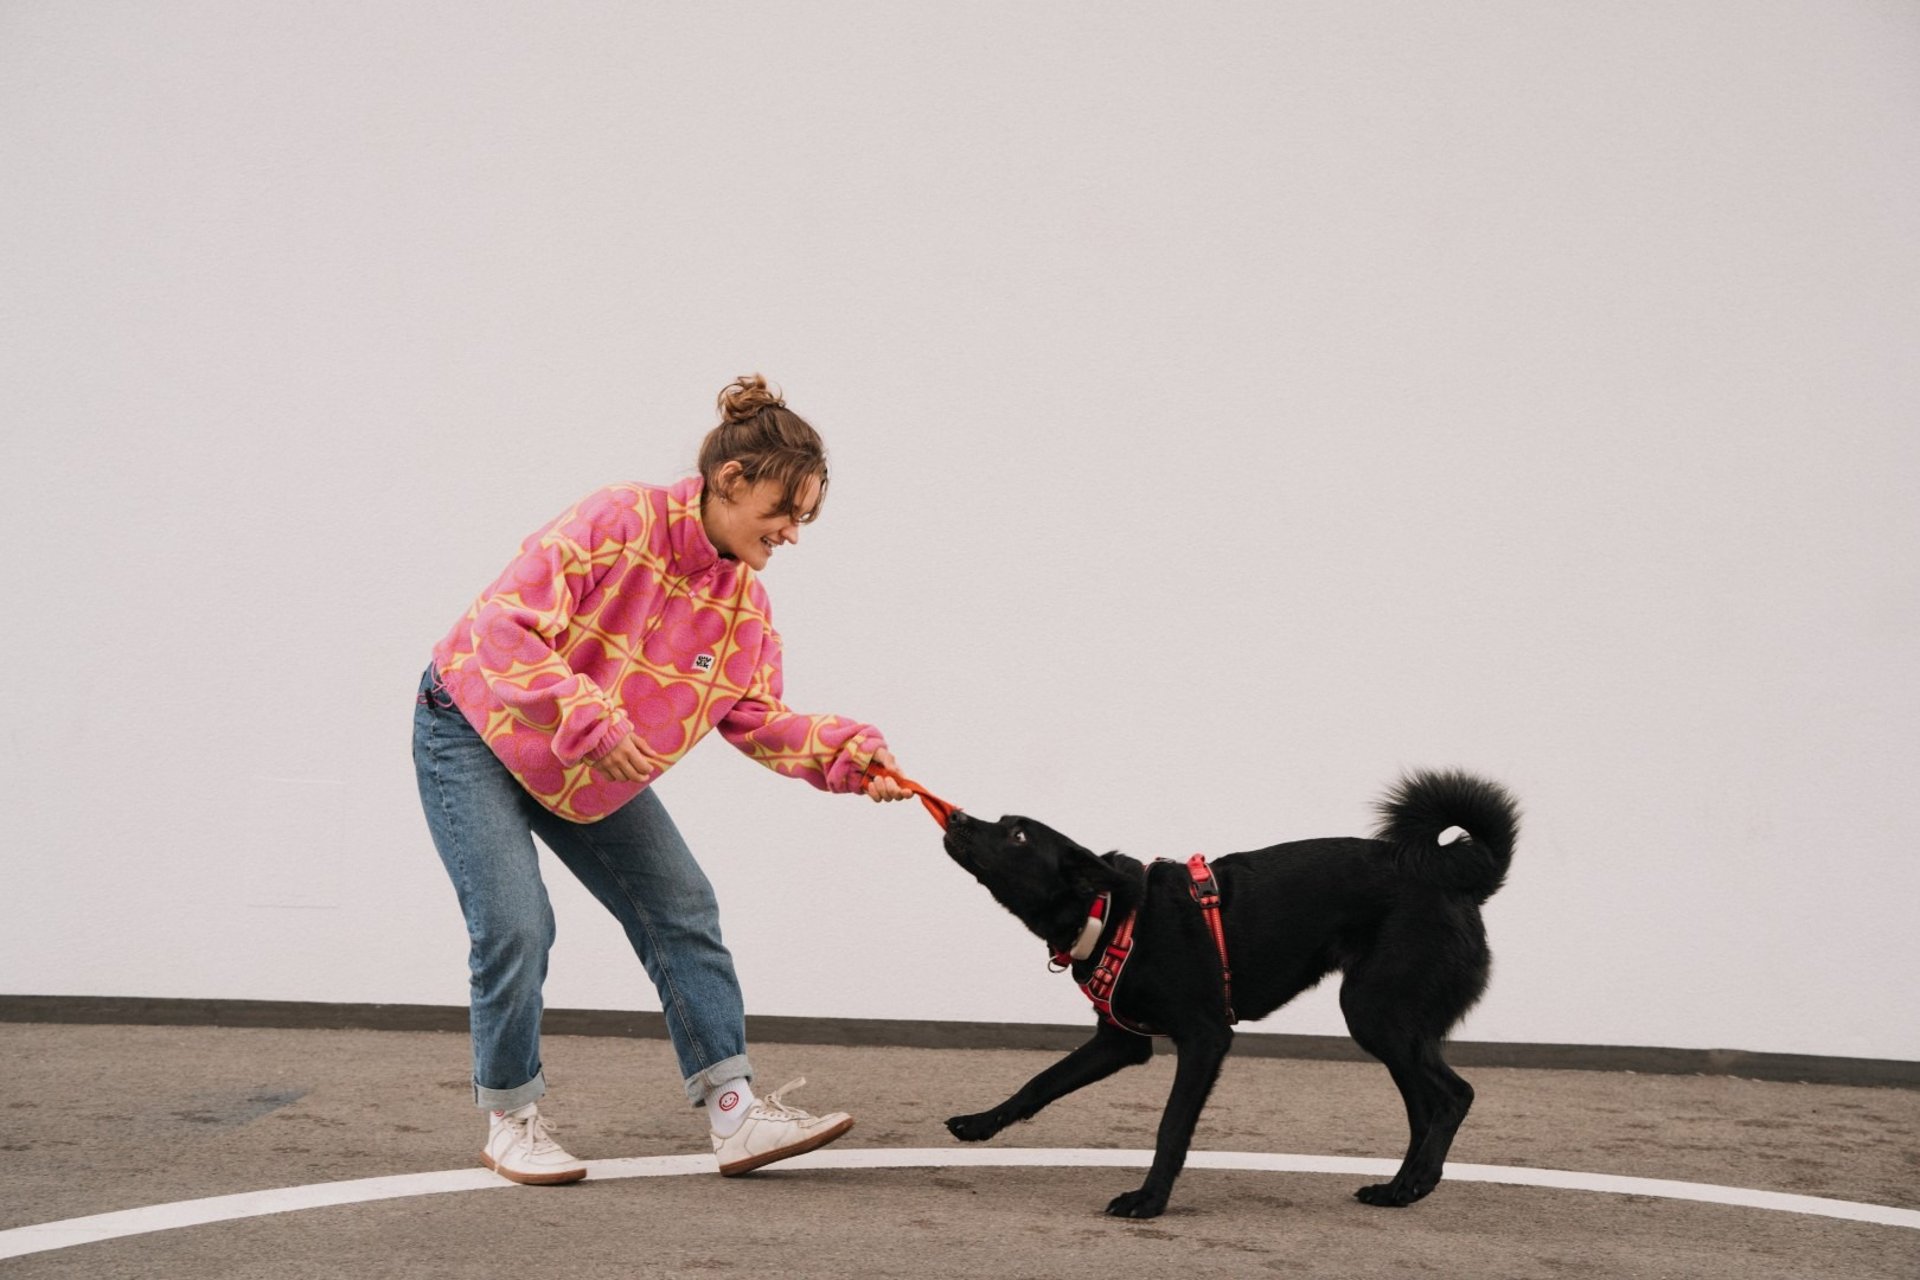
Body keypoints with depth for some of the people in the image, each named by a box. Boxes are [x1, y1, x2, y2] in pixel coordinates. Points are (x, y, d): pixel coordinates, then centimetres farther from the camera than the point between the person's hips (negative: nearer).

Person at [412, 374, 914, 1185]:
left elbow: (758, 718, -3)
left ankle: (735, 1115, 5)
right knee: (514, 926, -17)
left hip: (597, 774, 7)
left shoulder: (744, 600, -4)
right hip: (476, 730, -7)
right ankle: (509, 1121, 5)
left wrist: (843, 754, -19)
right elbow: (503, 623, -33)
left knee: (681, 910, 1)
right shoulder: (615, 524, -27)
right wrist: (587, 716, -42)